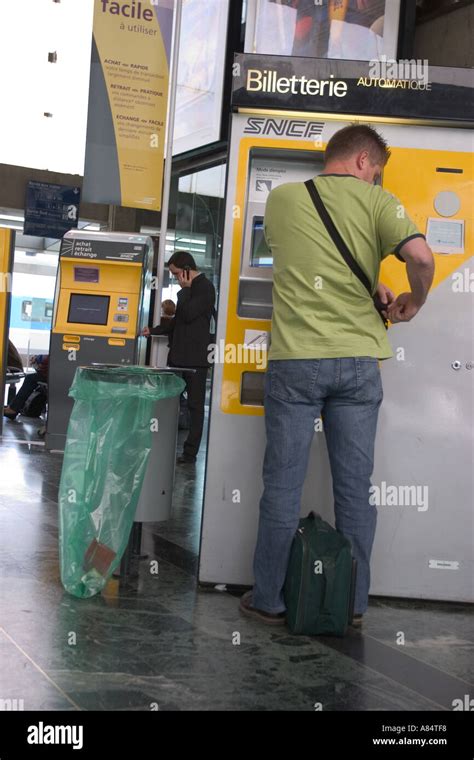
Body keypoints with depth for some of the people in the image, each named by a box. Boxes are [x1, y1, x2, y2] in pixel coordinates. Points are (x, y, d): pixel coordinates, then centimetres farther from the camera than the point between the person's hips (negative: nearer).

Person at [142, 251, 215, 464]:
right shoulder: (188, 289, 19)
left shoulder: (205, 287, -9)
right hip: (178, 356, 9)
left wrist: (184, 290, -8)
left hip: (195, 358, -9)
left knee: (195, 405, -2)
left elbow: (188, 314, -19)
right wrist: (153, 331, 20)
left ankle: (190, 452, 1)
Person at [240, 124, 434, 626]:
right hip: (358, 361, 0)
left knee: (283, 484, 6)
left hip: (295, 360, 0)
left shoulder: (281, 198, 9)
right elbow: (420, 257, -13)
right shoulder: (375, 201, 1)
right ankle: (353, 604, 18)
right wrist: (412, 303, 5)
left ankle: (268, 600, 14)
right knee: (355, 486, 8)